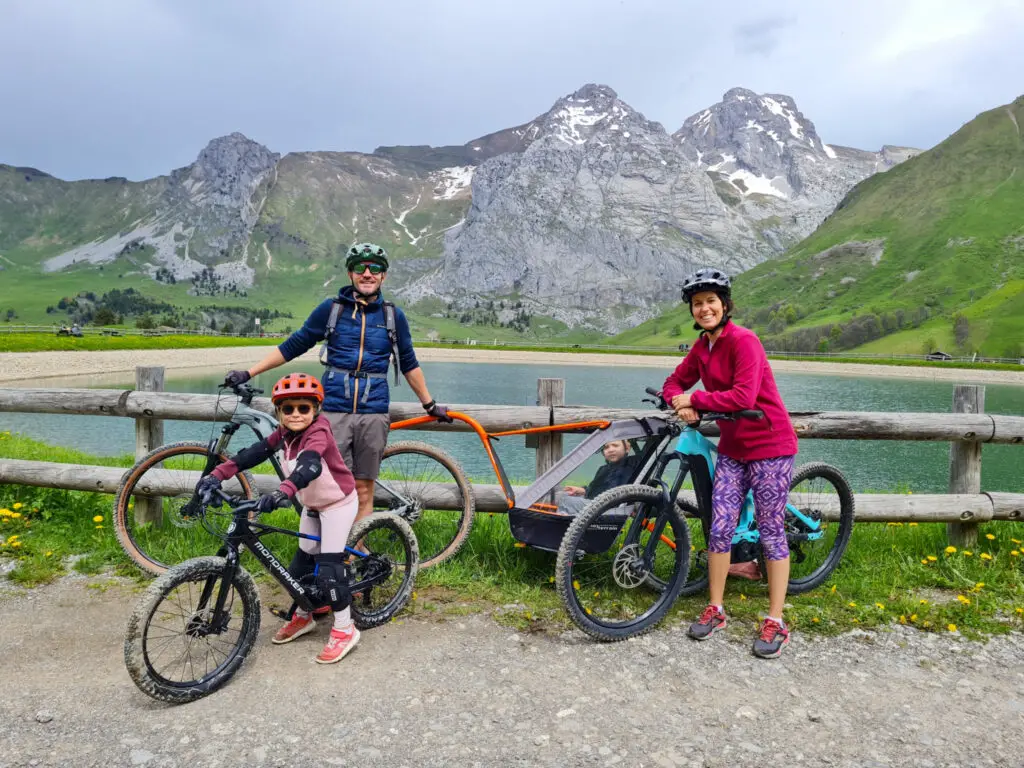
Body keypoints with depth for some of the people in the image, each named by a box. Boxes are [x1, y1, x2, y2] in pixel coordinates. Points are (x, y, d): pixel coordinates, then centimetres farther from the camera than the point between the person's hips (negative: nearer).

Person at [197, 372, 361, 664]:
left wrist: (283, 492, -64)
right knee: (301, 563, 13)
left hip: (338, 503, -8)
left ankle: (344, 629, 1)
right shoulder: (284, 434, -6)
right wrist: (218, 474, -24)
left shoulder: (318, 433, -29)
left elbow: (310, 466, -48)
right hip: (312, 505, 8)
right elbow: (254, 453, -12)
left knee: (329, 567, -13)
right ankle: (302, 617, 34)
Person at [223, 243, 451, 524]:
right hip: (335, 411, -1)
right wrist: (248, 374, 7)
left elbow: (408, 364, 16)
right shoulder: (331, 309, 4)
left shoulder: (393, 315, 7)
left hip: (373, 413, 1)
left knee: (363, 490, 6)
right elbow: (292, 347, 9)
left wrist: (430, 405, 18)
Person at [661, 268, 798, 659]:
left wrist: (694, 399, -18)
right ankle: (715, 610, 19)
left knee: (771, 532, 1)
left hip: (769, 446, -6)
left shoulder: (744, 341, -18)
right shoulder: (701, 347, 5)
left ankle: (776, 623, 12)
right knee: (720, 527, 5)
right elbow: (675, 382, 13)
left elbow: (743, 396, -27)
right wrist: (681, 404, -10)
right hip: (732, 447, 7)